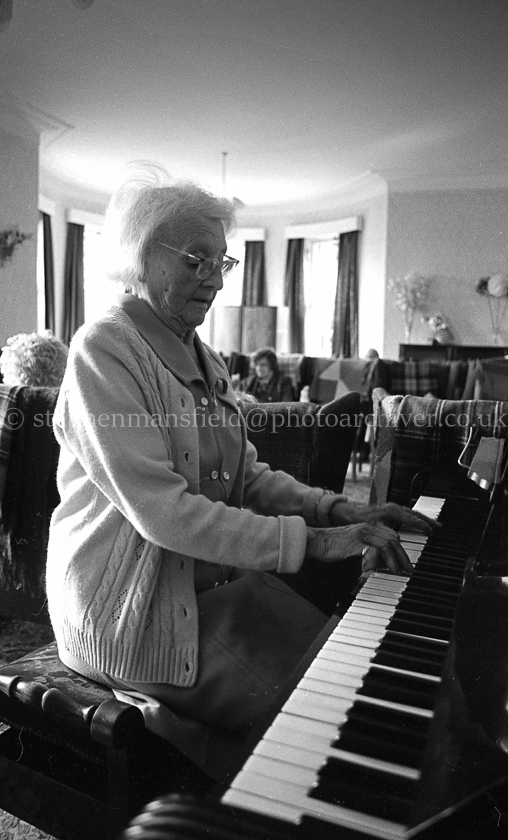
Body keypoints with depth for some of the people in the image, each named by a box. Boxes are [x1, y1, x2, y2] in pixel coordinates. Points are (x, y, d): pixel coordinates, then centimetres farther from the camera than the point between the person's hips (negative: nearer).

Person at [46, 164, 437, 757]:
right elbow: (162, 512, -25)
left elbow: (247, 478, 11)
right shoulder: (104, 350, -16)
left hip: (218, 583, 8)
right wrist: (311, 540, -25)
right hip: (137, 612, -7)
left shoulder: (204, 361, 12)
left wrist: (338, 511, -4)